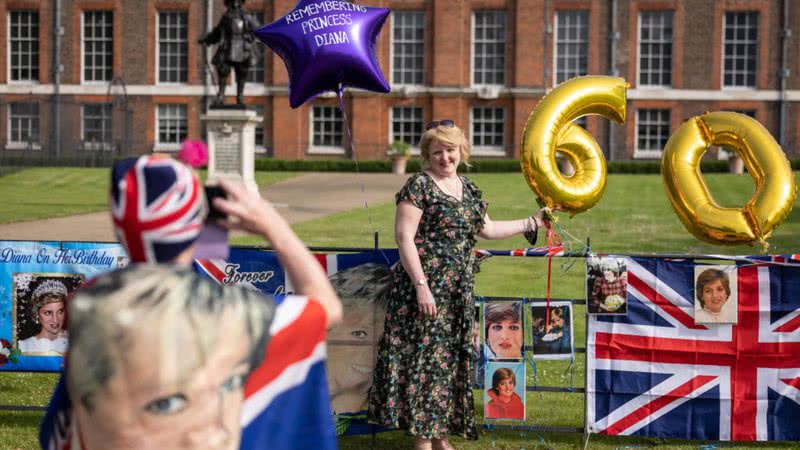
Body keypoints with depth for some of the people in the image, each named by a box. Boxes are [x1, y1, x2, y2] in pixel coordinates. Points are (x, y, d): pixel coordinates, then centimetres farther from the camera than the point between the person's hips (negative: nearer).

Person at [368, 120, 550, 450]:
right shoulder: (419, 185, -7)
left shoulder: (469, 190, 15)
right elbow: (404, 237, -13)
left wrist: (532, 223, 26)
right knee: (426, 356, -6)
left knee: (451, 359, 10)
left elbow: (487, 229, 26)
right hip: (426, 286, -7)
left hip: (458, 292, 7)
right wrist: (421, 286, -19)